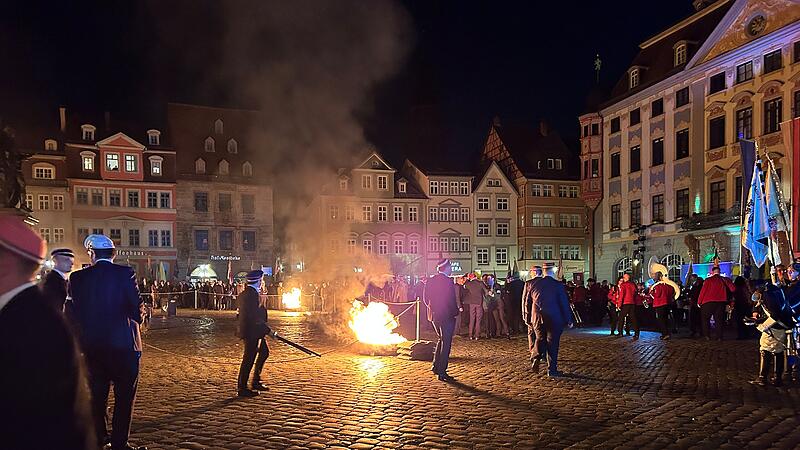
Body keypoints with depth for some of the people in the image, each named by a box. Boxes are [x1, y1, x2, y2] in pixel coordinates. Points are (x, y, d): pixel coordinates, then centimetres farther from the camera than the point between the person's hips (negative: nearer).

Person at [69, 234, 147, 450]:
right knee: (124, 394, 5)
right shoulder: (125, 273, -10)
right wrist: (139, 318, 10)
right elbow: (137, 308, -12)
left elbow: (75, 311, 1)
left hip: (91, 345, 4)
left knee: (96, 393, 17)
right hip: (123, 343, -4)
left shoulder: (77, 278, -1)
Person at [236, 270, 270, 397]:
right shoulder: (252, 295, -21)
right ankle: (242, 388, 8)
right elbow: (255, 317, -25)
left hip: (255, 333, 11)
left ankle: (256, 382, 28)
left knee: (264, 352, 21)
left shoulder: (244, 294, 11)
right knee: (249, 359, -1)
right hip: (252, 332, -11)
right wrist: (267, 329, -17)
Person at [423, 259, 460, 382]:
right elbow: (451, 300, -19)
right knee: (446, 343, 0)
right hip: (446, 316, -7)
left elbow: (425, 298, 10)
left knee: (441, 340, 23)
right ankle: (442, 373, 2)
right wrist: (455, 311, -5)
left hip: (434, 315, 7)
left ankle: (436, 366, 25)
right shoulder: (447, 281, -17)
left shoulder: (431, 280, 5)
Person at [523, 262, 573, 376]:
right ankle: (552, 369, 8)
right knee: (552, 342, 6)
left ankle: (536, 359, -1)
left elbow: (526, 302, 7)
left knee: (540, 338, 20)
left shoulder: (531, 284, 2)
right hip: (554, 319, -2)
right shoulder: (558, 285, -7)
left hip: (537, 318, 3)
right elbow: (565, 304, -3)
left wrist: (527, 319, 15)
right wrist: (569, 320, 4)